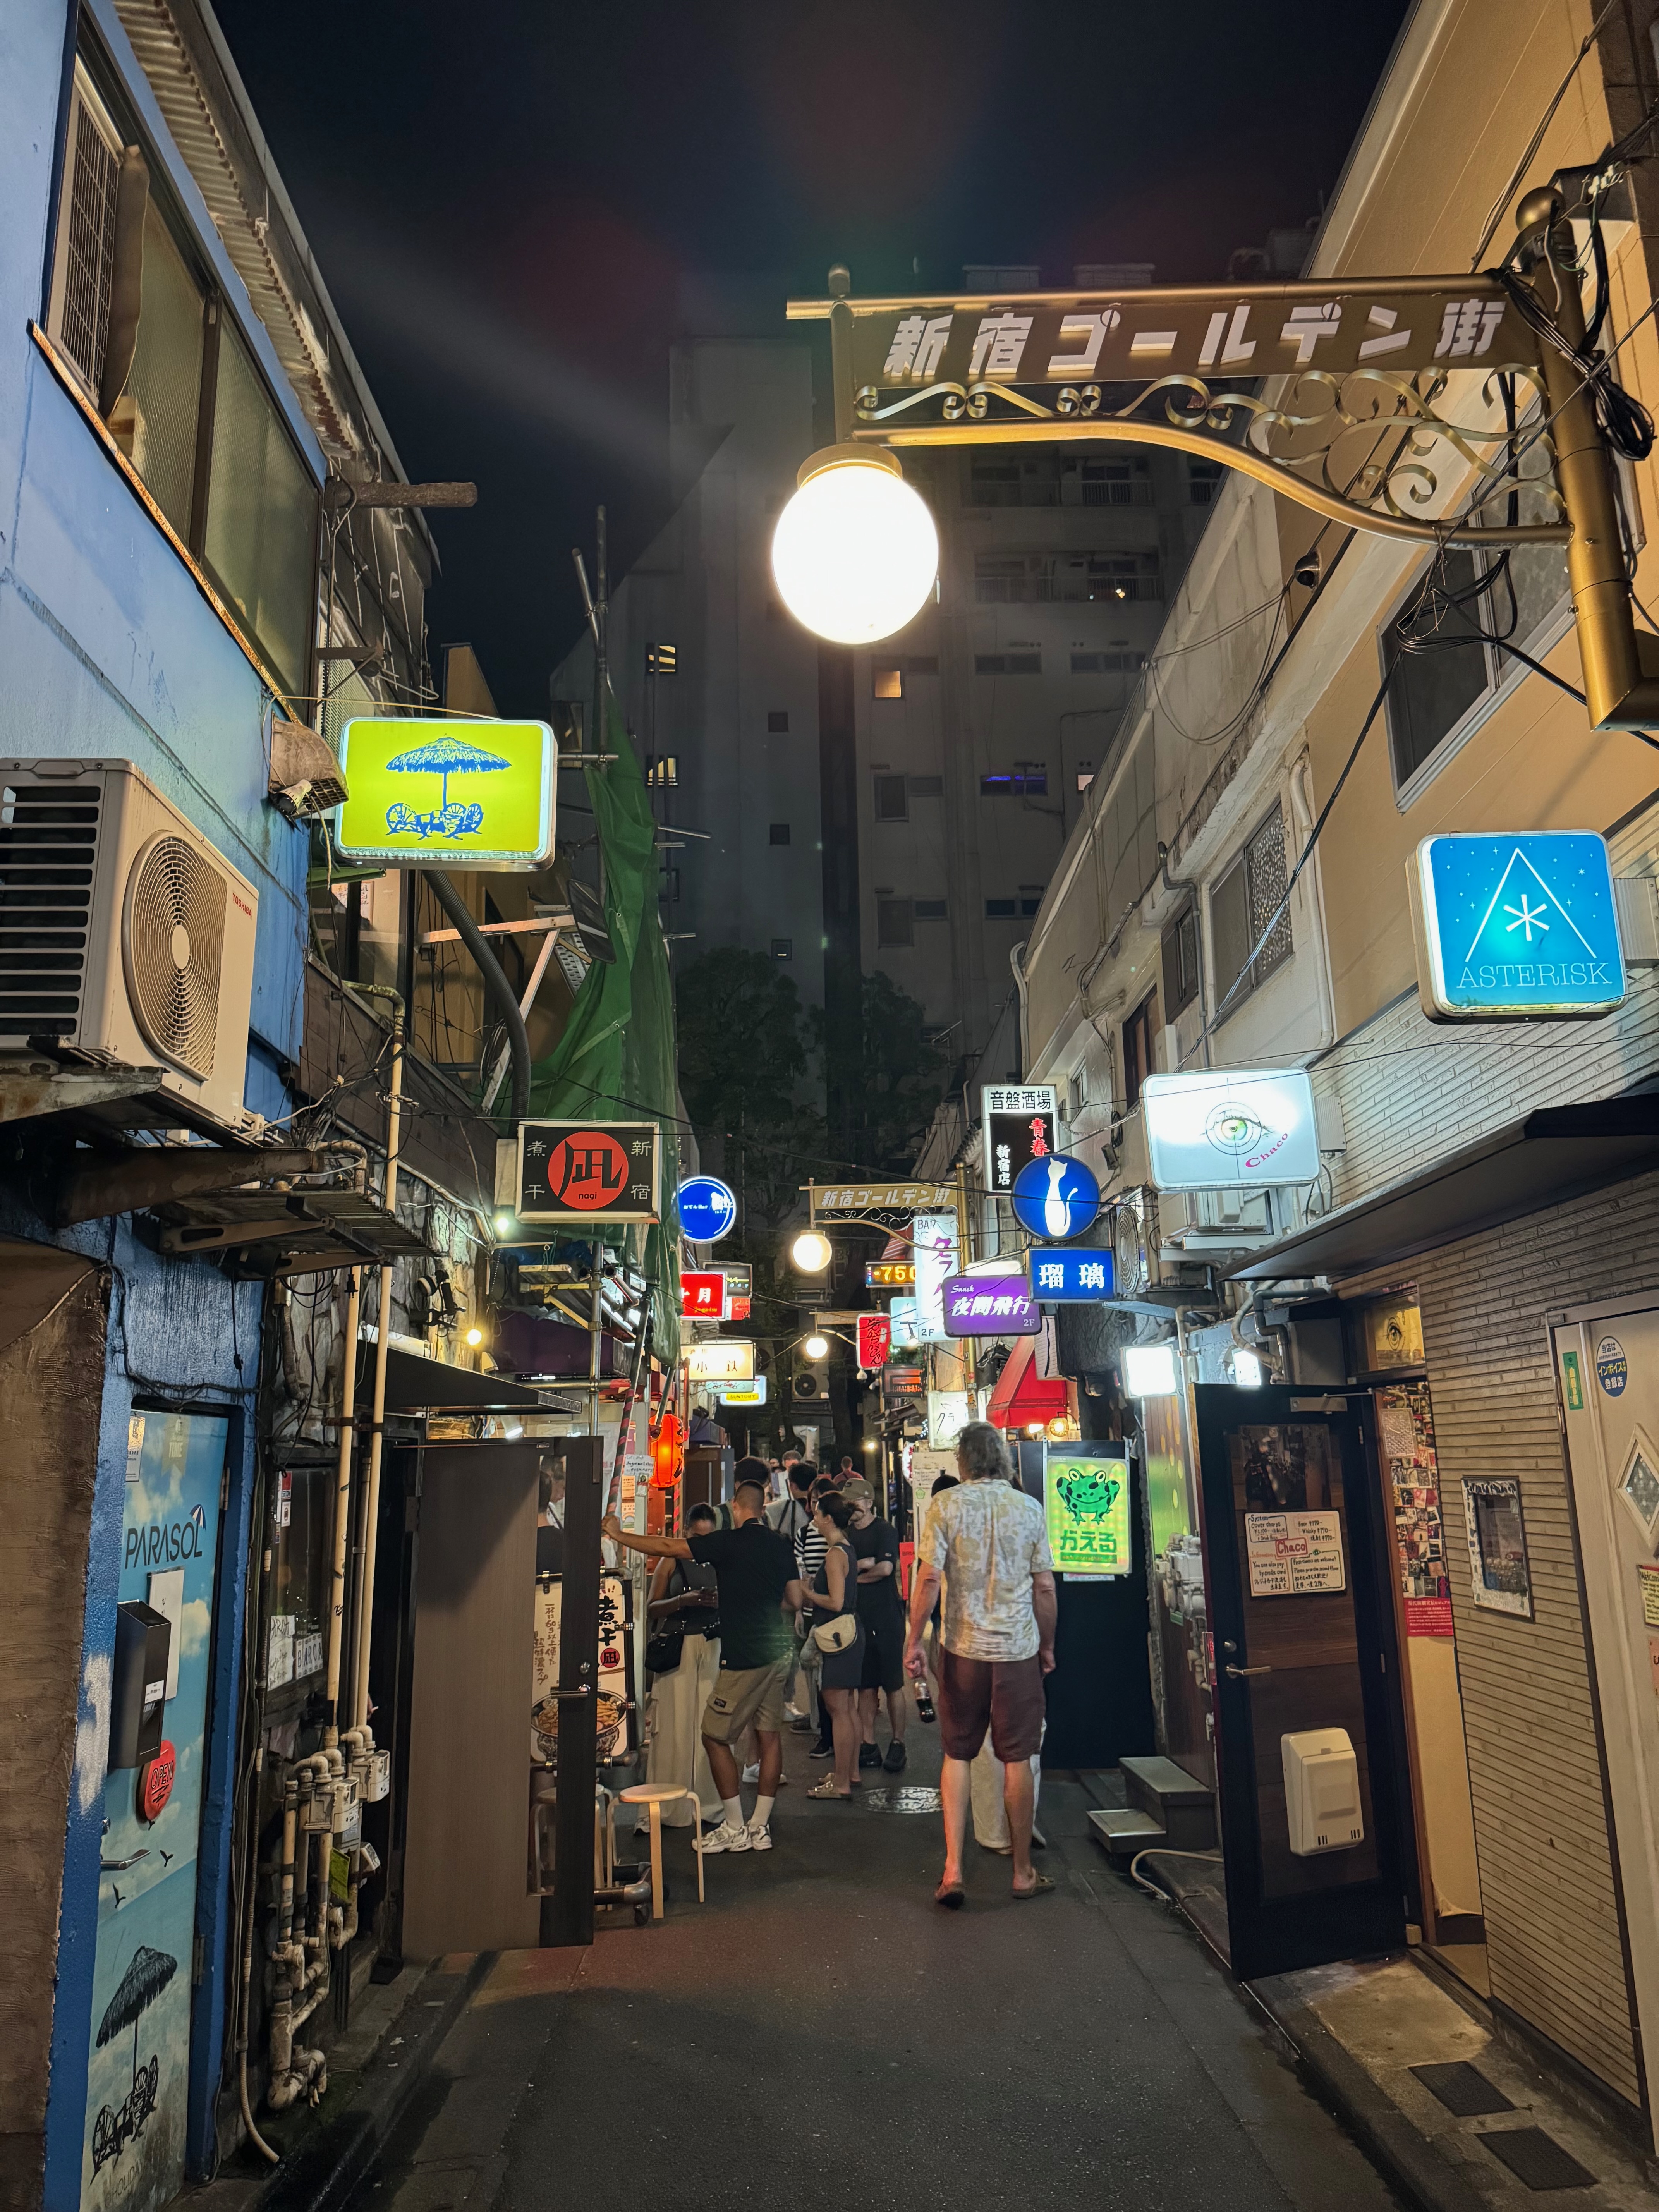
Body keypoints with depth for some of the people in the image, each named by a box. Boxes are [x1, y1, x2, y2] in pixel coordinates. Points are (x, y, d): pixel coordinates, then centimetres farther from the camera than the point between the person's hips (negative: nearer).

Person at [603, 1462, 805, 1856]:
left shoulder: (728, 1542, -12)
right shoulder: (780, 1546, 6)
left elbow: (665, 1548, -9)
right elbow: (797, 1601, 11)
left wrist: (619, 1535, 2)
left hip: (744, 1657, -7)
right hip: (777, 1653, 7)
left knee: (715, 1736, 3)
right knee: (770, 1734, 11)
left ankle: (735, 1829, 7)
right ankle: (761, 1827, 16)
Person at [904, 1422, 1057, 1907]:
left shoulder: (946, 1506, -5)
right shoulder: (1029, 1508, 0)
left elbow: (929, 1578, -10)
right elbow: (1045, 1587, 2)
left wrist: (913, 1641, -2)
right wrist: (1048, 1646, 13)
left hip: (963, 1648, -1)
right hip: (1018, 1649, 1)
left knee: (957, 1755, 11)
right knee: (1017, 1760, 10)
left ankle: (953, 1870, 6)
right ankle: (1023, 1872, 20)